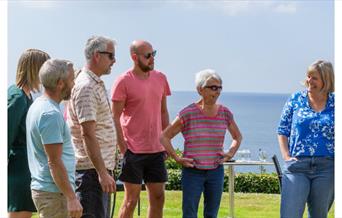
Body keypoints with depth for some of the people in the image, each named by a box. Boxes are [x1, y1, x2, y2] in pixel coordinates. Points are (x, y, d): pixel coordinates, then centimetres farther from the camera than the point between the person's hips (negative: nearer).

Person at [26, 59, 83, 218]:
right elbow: (54, 162, -22)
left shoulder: (38, 105, 13)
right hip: (54, 192, -10)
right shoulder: (51, 114, -19)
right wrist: (72, 198, -21)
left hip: (41, 186, 10)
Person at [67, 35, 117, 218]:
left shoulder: (96, 84, 16)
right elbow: (87, 134, -22)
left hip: (100, 167, 11)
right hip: (91, 169, -10)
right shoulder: (86, 87, -16)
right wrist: (102, 173, -24)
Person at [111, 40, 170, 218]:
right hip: (133, 150, -6)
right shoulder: (123, 81, -9)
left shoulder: (160, 78, 9)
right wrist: (123, 148, -12)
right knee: (131, 199, 0)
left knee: (158, 197, 8)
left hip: (157, 150, 6)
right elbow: (115, 117, -8)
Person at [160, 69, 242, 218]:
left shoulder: (225, 114, 1)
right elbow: (164, 136, -4)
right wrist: (177, 158, -9)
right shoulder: (188, 114, -11)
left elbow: (237, 137, 20)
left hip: (216, 171, 4)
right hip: (192, 171, -4)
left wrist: (231, 153, 4)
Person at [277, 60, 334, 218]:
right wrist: (286, 156, -2)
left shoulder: (335, 103, 4)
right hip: (297, 166, 0)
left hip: (326, 168, 1)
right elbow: (283, 131, 9)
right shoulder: (296, 99, 5)